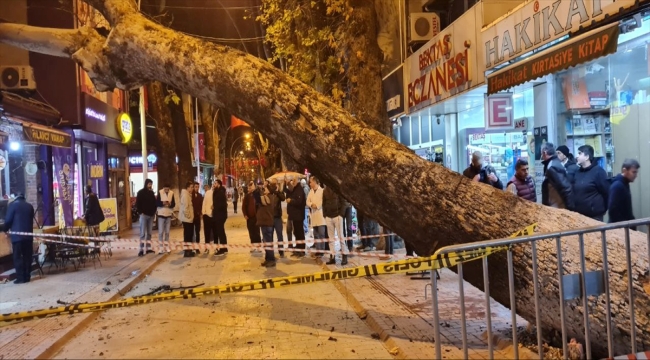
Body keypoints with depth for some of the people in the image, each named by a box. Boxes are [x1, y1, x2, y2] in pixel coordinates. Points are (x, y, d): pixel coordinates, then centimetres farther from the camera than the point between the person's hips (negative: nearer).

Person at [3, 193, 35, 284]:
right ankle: (27, 276, 10)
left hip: (17, 235, -5)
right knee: (27, 256, 8)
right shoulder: (30, 206, 13)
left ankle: (20, 278, -3)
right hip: (28, 234, 5)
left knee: (17, 257, 0)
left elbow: (8, 219, -5)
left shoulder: (13, 204, -2)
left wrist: (6, 229, 10)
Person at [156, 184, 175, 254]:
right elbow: (157, 203, -9)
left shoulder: (171, 193, 0)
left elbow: (174, 204, 2)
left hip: (169, 214, 3)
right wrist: (162, 203, -26)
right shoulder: (160, 192, -8)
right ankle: (161, 247, -2)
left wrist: (170, 204, -19)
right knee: (161, 232, -5)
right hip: (161, 214, -3)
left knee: (167, 232, 11)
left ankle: (167, 246, 20)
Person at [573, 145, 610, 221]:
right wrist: (573, 208, 9)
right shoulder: (577, 172, 11)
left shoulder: (598, 171, -7)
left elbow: (606, 192, -6)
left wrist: (603, 210, 0)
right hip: (579, 214, 6)